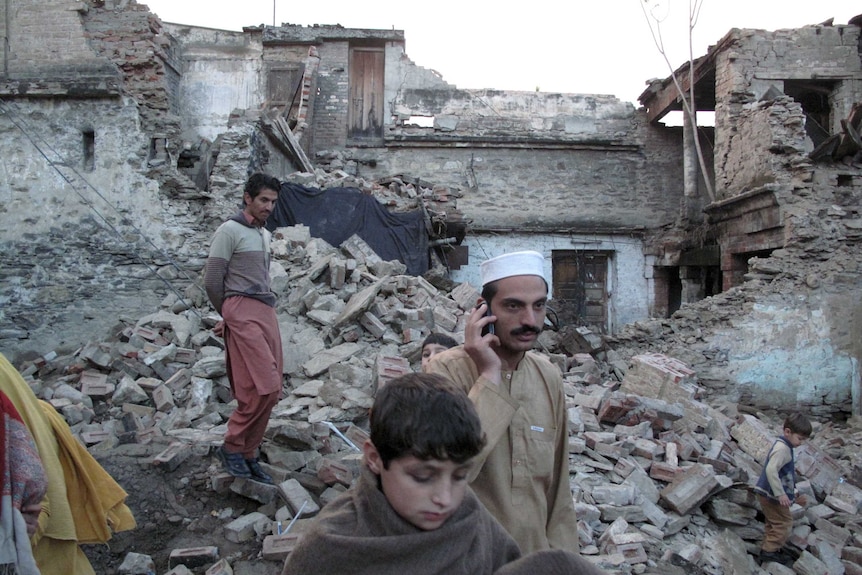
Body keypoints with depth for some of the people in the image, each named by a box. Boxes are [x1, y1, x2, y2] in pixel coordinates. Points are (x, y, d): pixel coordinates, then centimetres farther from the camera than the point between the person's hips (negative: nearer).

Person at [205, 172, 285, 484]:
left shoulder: (264, 234, 20)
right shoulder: (230, 231, -4)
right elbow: (212, 281, -6)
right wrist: (229, 314, 8)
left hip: (266, 312, 8)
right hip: (243, 312, -8)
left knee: (270, 391, 5)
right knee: (264, 387, -15)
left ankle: (248, 454, 17)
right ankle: (232, 447, 2)